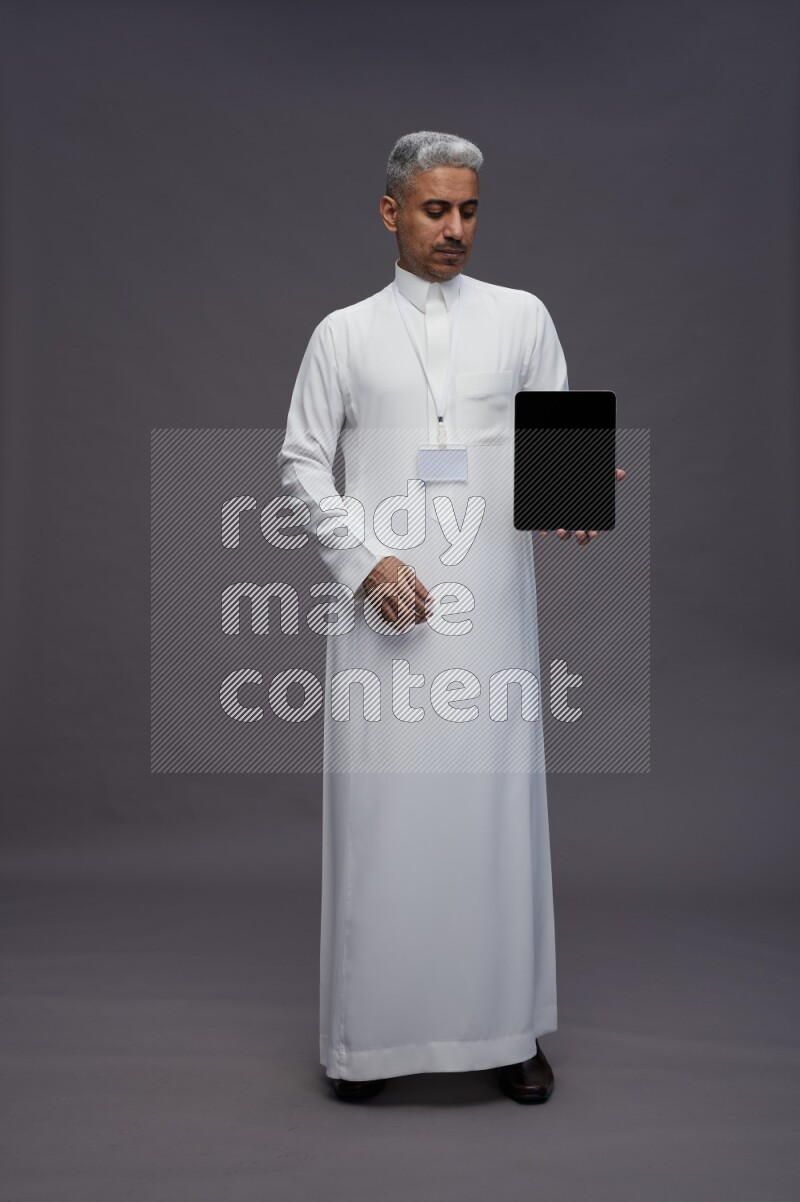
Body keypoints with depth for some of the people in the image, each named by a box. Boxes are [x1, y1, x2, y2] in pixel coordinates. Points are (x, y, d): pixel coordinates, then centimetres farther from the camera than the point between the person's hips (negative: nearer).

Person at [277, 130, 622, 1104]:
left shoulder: (522, 318, 11)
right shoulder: (344, 333, 9)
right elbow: (301, 462, 7)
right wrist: (365, 558, -8)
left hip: (490, 604, 1)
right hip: (381, 602, 0)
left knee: (497, 804, 3)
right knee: (379, 808, 2)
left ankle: (509, 1027, 18)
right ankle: (367, 1031, 17)